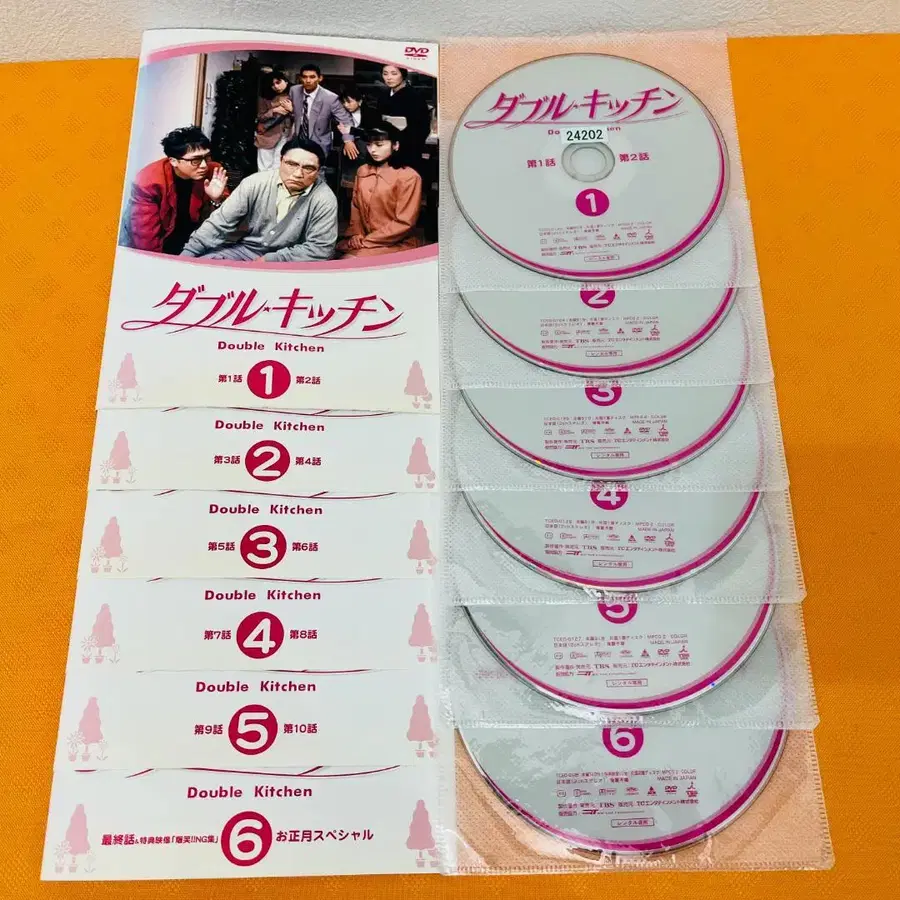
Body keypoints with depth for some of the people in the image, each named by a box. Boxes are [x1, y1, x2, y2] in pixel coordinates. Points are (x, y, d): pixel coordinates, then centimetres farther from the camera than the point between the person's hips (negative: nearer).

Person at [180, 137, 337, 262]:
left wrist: (269, 261, -18)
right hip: (247, 250, 3)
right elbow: (221, 222, -4)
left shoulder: (324, 200, -14)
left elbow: (320, 249, -16)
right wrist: (186, 254, -12)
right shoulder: (255, 183, -7)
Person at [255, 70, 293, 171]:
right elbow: (260, 118, -2)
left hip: (283, 137, 0)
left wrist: (291, 109, -15)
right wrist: (273, 111, -14)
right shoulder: (265, 98, 1)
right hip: (266, 136, 0)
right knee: (264, 167, 2)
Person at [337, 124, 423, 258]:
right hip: (362, 240, 6)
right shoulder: (363, 171, 9)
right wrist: (356, 235, -5)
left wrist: (367, 241, -14)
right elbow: (355, 207, 15)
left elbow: (404, 223, -14)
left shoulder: (409, 177, -11)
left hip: (396, 244, -6)